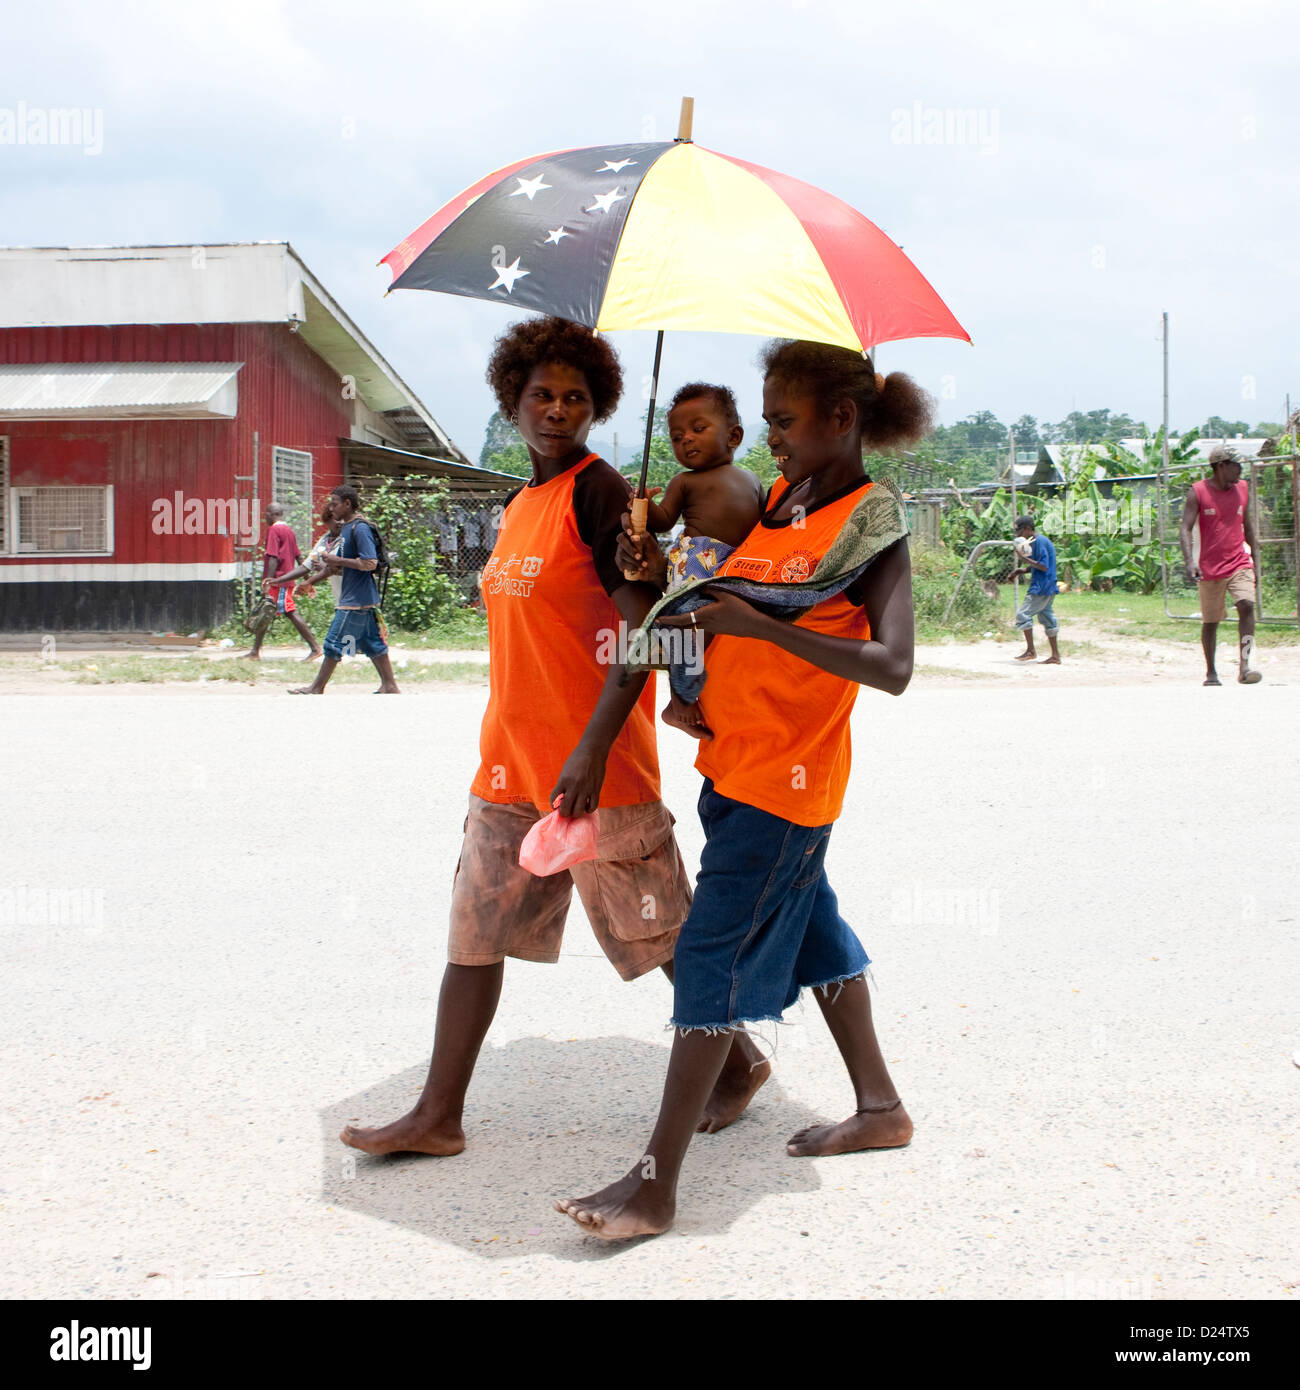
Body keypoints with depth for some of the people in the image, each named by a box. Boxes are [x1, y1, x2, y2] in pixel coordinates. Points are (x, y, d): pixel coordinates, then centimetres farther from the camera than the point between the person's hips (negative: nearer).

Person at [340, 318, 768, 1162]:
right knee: (475, 934, 8)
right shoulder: (521, 507, 14)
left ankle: (739, 1062, 28)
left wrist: (592, 751, -26)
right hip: (512, 771, 8)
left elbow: (643, 631, -19)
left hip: (594, 772, -8)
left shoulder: (598, 492, -12)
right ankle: (439, 1117, 16)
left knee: (662, 933, 6)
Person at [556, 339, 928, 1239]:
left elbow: (891, 667, -25)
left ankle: (656, 1188, -4)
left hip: (785, 778, -9)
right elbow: (728, 609, 16)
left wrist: (762, 624, -31)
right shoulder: (779, 499, 10)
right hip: (736, 762, 9)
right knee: (810, 930, 18)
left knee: (713, 962, -8)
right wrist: (665, 573, -4)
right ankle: (881, 1109, 35)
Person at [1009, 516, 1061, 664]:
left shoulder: (1040, 542, -16)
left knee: (1023, 613, -9)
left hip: (1041, 588, -11)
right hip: (1047, 588, 11)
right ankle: (1055, 656, 12)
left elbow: (1043, 566, -21)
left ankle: (1030, 650, -5)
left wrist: (1025, 558, -20)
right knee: (1047, 617, 11)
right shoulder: (1036, 541, 16)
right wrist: (1021, 571, 10)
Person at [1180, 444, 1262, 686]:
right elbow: (1185, 529, -11)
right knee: (1210, 621, 6)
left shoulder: (1242, 489, 9)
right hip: (1209, 568, -2)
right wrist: (1189, 562, -24)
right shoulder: (1198, 491, -5)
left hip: (1239, 564, 2)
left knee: (1247, 605, -21)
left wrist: (1255, 561, 17)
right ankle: (1211, 673, 24)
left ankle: (1244, 667, -23)